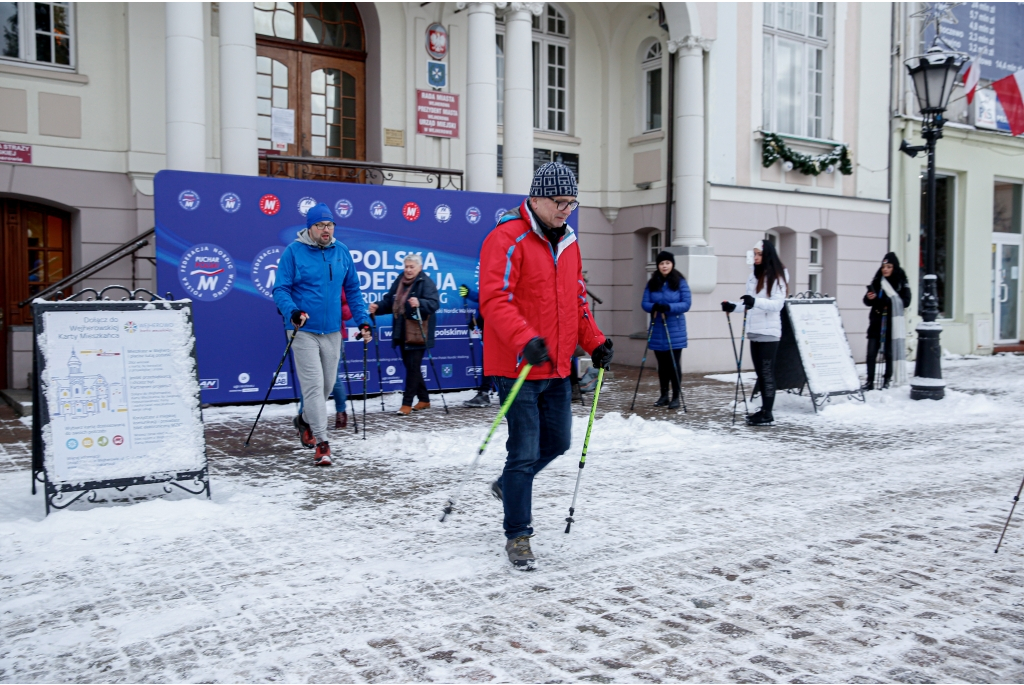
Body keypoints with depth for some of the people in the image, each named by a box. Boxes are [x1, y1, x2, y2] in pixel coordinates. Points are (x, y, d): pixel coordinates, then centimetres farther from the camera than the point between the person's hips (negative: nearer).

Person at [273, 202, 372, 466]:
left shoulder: (342, 252, 5)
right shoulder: (293, 252, -7)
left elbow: (352, 290, 12)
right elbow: (280, 289, -8)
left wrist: (363, 321, 4)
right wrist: (292, 312, -27)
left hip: (332, 331, 5)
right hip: (304, 331, -5)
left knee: (327, 384, 15)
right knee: (314, 385, -9)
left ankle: (306, 420, 42)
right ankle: (321, 443, -5)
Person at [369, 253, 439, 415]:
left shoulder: (426, 282, -7)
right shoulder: (399, 282, 14)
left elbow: (434, 303, -19)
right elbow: (389, 302, 16)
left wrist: (419, 303, -38)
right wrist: (378, 306, -4)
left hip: (418, 334, -8)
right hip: (402, 333, 8)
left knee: (413, 367, -6)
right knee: (410, 366, 13)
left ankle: (407, 403, -2)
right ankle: (424, 399, 26)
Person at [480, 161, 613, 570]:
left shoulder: (567, 243, 14)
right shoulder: (507, 240, -13)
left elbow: (577, 301, 21)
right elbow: (494, 299, -23)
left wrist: (594, 342, 10)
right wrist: (525, 340, -35)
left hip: (557, 368, 8)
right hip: (517, 367, -8)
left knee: (557, 442, 16)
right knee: (525, 452, -4)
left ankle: (508, 485, 42)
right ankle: (517, 536, 11)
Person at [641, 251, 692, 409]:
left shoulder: (680, 282, -3)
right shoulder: (652, 283, 6)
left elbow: (686, 304, -9)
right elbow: (645, 303, 2)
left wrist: (668, 307, -23)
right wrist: (655, 307, -20)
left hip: (675, 330, -3)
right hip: (657, 330, 3)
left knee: (674, 363, -2)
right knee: (662, 364, 11)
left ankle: (676, 397, 5)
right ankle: (664, 395, 20)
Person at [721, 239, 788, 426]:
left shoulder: (776, 277, -7)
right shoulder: (753, 275, 15)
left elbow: (777, 304, -17)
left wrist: (755, 301, -31)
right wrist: (734, 306, 4)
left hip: (769, 332, -7)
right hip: (754, 331, 8)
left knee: (767, 372, -6)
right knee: (760, 372, 11)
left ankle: (768, 414, -4)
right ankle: (764, 409, 17)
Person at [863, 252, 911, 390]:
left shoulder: (902, 283, -1)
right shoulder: (877, 281, 8)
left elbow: (906, 302, -8)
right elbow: (867, 302, 11)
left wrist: (891, 301, -22)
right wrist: (869, 298, -10)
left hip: (892, 323, -3)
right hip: (876, 322, 3)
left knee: (889, 353, 4)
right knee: (871, 353, -2)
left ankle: (887, 381, 15)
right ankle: (870, 381, 3)